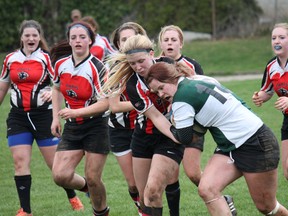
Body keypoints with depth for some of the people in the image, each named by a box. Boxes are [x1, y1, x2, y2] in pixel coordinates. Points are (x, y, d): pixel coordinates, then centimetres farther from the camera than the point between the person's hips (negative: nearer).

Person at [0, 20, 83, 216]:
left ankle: (73, 197, 24)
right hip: (18, 117, 3)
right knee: (20, 161, -6)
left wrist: (52, 92, -31)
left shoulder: (46, 58, -5)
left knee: (55, 162, 1)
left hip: (43, 115, -3)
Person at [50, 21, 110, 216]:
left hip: (96, 127, -5)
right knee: (60, 175, -7)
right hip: (72, 128, 5)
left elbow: (105, 103, -21)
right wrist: (56, 118, 11)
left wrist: (75, 112, -28)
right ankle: (85, 186, 26)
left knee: (93, 179, -2)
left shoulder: (97, 68, -17)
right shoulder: (61, 64, 0)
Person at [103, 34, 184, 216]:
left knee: (152, 191, -17)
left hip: (169, 138, -2)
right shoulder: (132, 84, -14)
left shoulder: (167, 64, -11)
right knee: (143, 197, 3)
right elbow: (156, 117, -17)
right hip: (144, 137, 2)